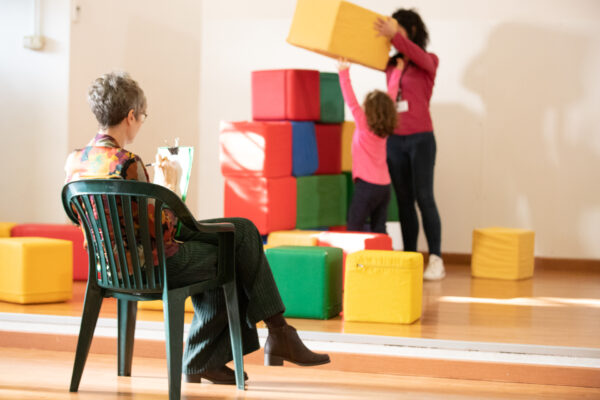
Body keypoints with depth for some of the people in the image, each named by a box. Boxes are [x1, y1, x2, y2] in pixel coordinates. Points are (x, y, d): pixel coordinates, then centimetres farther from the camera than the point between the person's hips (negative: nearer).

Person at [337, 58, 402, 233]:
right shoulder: (385, 129, 7)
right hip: (384, 185, 7)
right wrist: (397, 71, 26)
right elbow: (390, 97, 16)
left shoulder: (364, 125, -8)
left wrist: (344, 74, -11)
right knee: (379, 230, 7)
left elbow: (351, 102, -12)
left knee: (354, 229, -7)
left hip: (367, 184, -7)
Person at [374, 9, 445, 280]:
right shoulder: (390, 64, 11)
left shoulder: (429, 62, -4)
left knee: (423, 197, -8)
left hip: (420, 138, -5)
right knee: (403, 200, 5)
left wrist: (394, 35, -37)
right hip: (394, 140, 5)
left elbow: (417, 56, -23)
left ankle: (436, 260, -4)